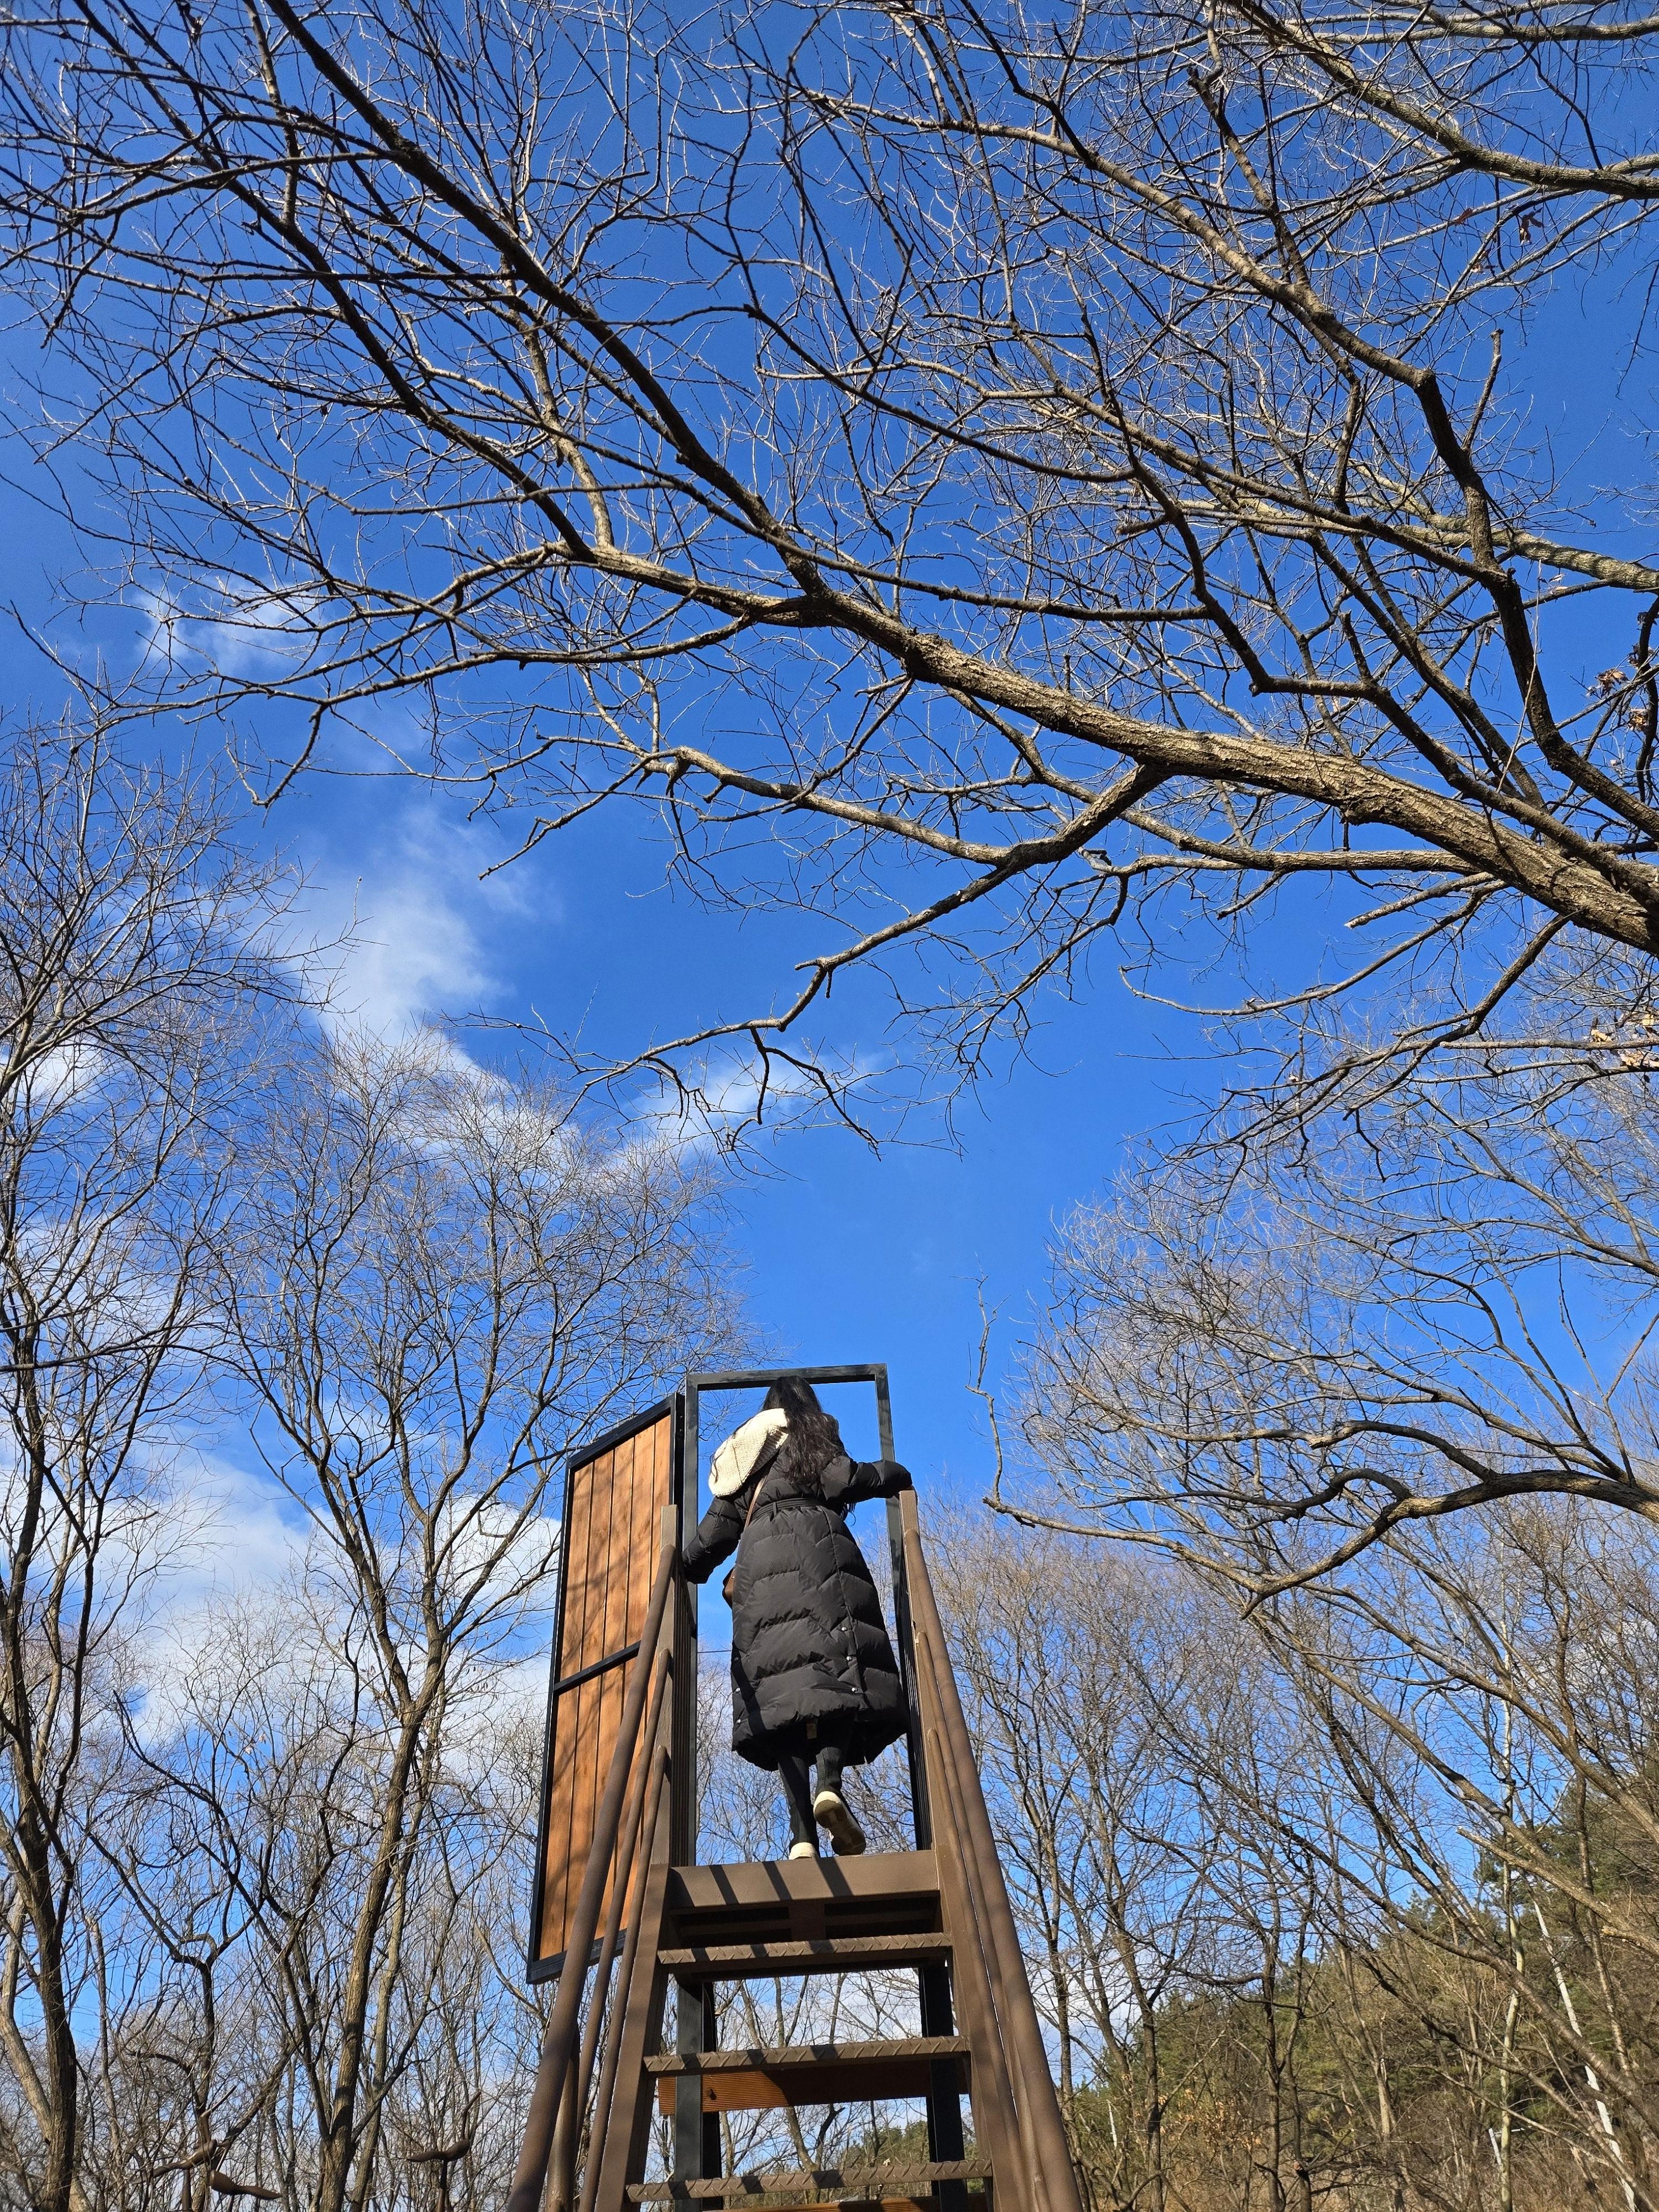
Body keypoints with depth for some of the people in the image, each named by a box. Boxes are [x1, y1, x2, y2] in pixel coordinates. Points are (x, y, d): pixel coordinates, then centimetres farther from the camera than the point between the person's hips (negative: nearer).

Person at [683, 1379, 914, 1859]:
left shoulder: (745, 1459, 32)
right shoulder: (810, 1437, 17)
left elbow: (715, 1533, 27)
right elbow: (846, 1480, 0)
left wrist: (689, 1570, 40)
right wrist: (889, 1473, 17)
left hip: (758, 1564, 4)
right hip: (812, 1545, -4)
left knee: (782, 1693, -7)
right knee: (839, 1671, -10)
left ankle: (802, 1833, -20)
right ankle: (829, 1782, -34)